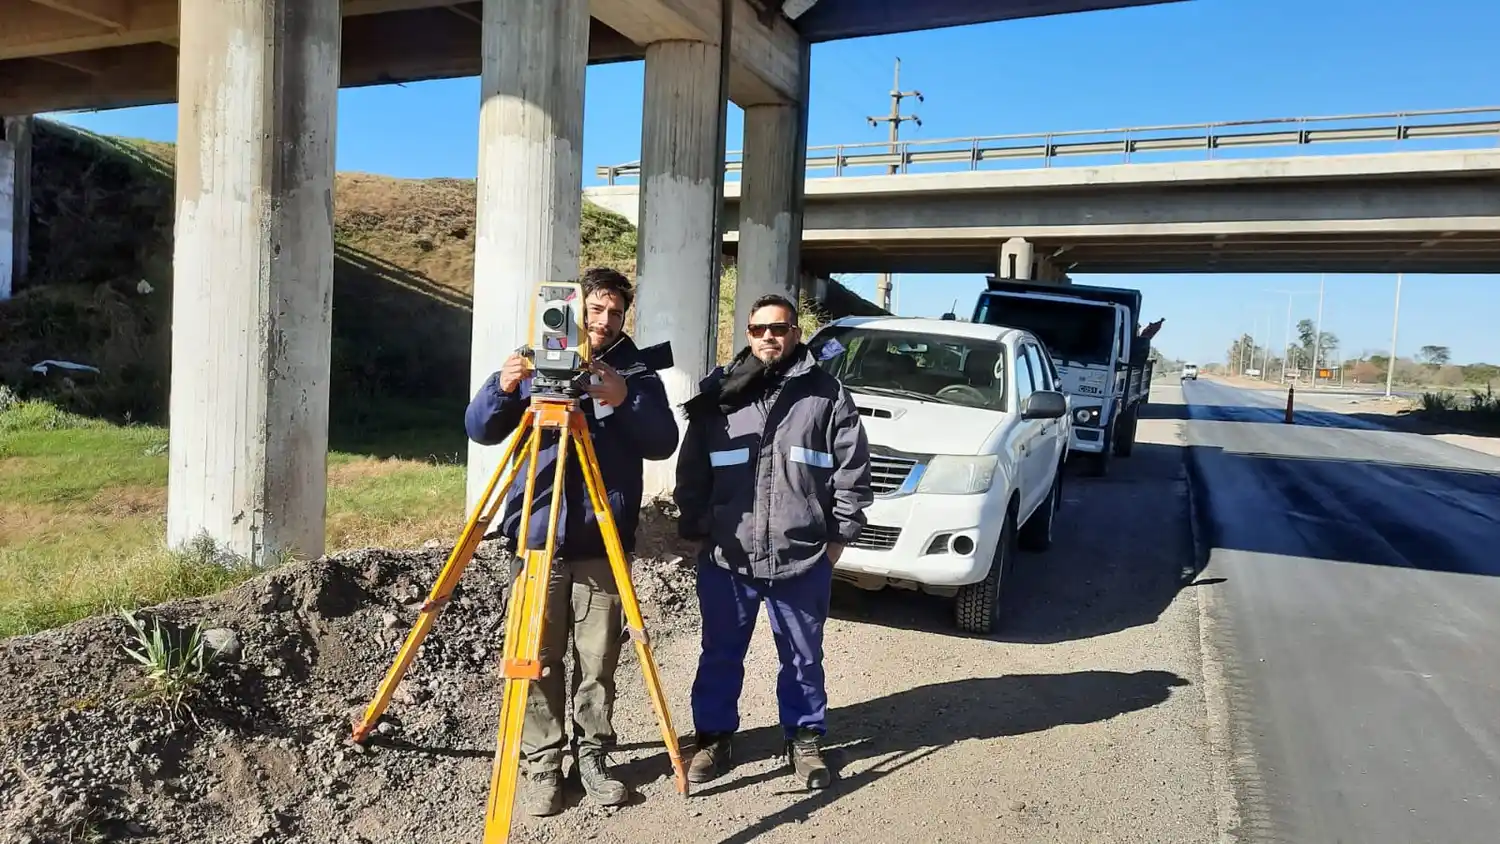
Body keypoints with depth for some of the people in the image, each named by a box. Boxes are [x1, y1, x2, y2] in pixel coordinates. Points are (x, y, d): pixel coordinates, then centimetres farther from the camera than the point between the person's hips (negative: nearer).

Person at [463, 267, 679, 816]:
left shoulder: (637, 372, 5)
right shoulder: (534, 365, 6)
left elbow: (663, 444, -6)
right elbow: (479, 430, 1)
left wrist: (626, 400, -22)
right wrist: (502, 388, -19)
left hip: (601, 544, 0)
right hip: (537, 538, 0)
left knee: (597, 662, 5)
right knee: (539, 661, 3)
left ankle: (593, 758, 19)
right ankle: (542, 765, 15)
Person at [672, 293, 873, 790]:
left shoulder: (827, 394, 0)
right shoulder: (717, 393, 5)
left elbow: (852, 472, 1)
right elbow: (691, 471, 8)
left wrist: (839, 534, -1)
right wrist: (694, 528, 4)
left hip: (802, 559, -1)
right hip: (726, 557, 1)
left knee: (803, 657, 13)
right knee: (721, 654, 14)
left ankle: (805, 737, 31)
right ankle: (714, 735, 31)